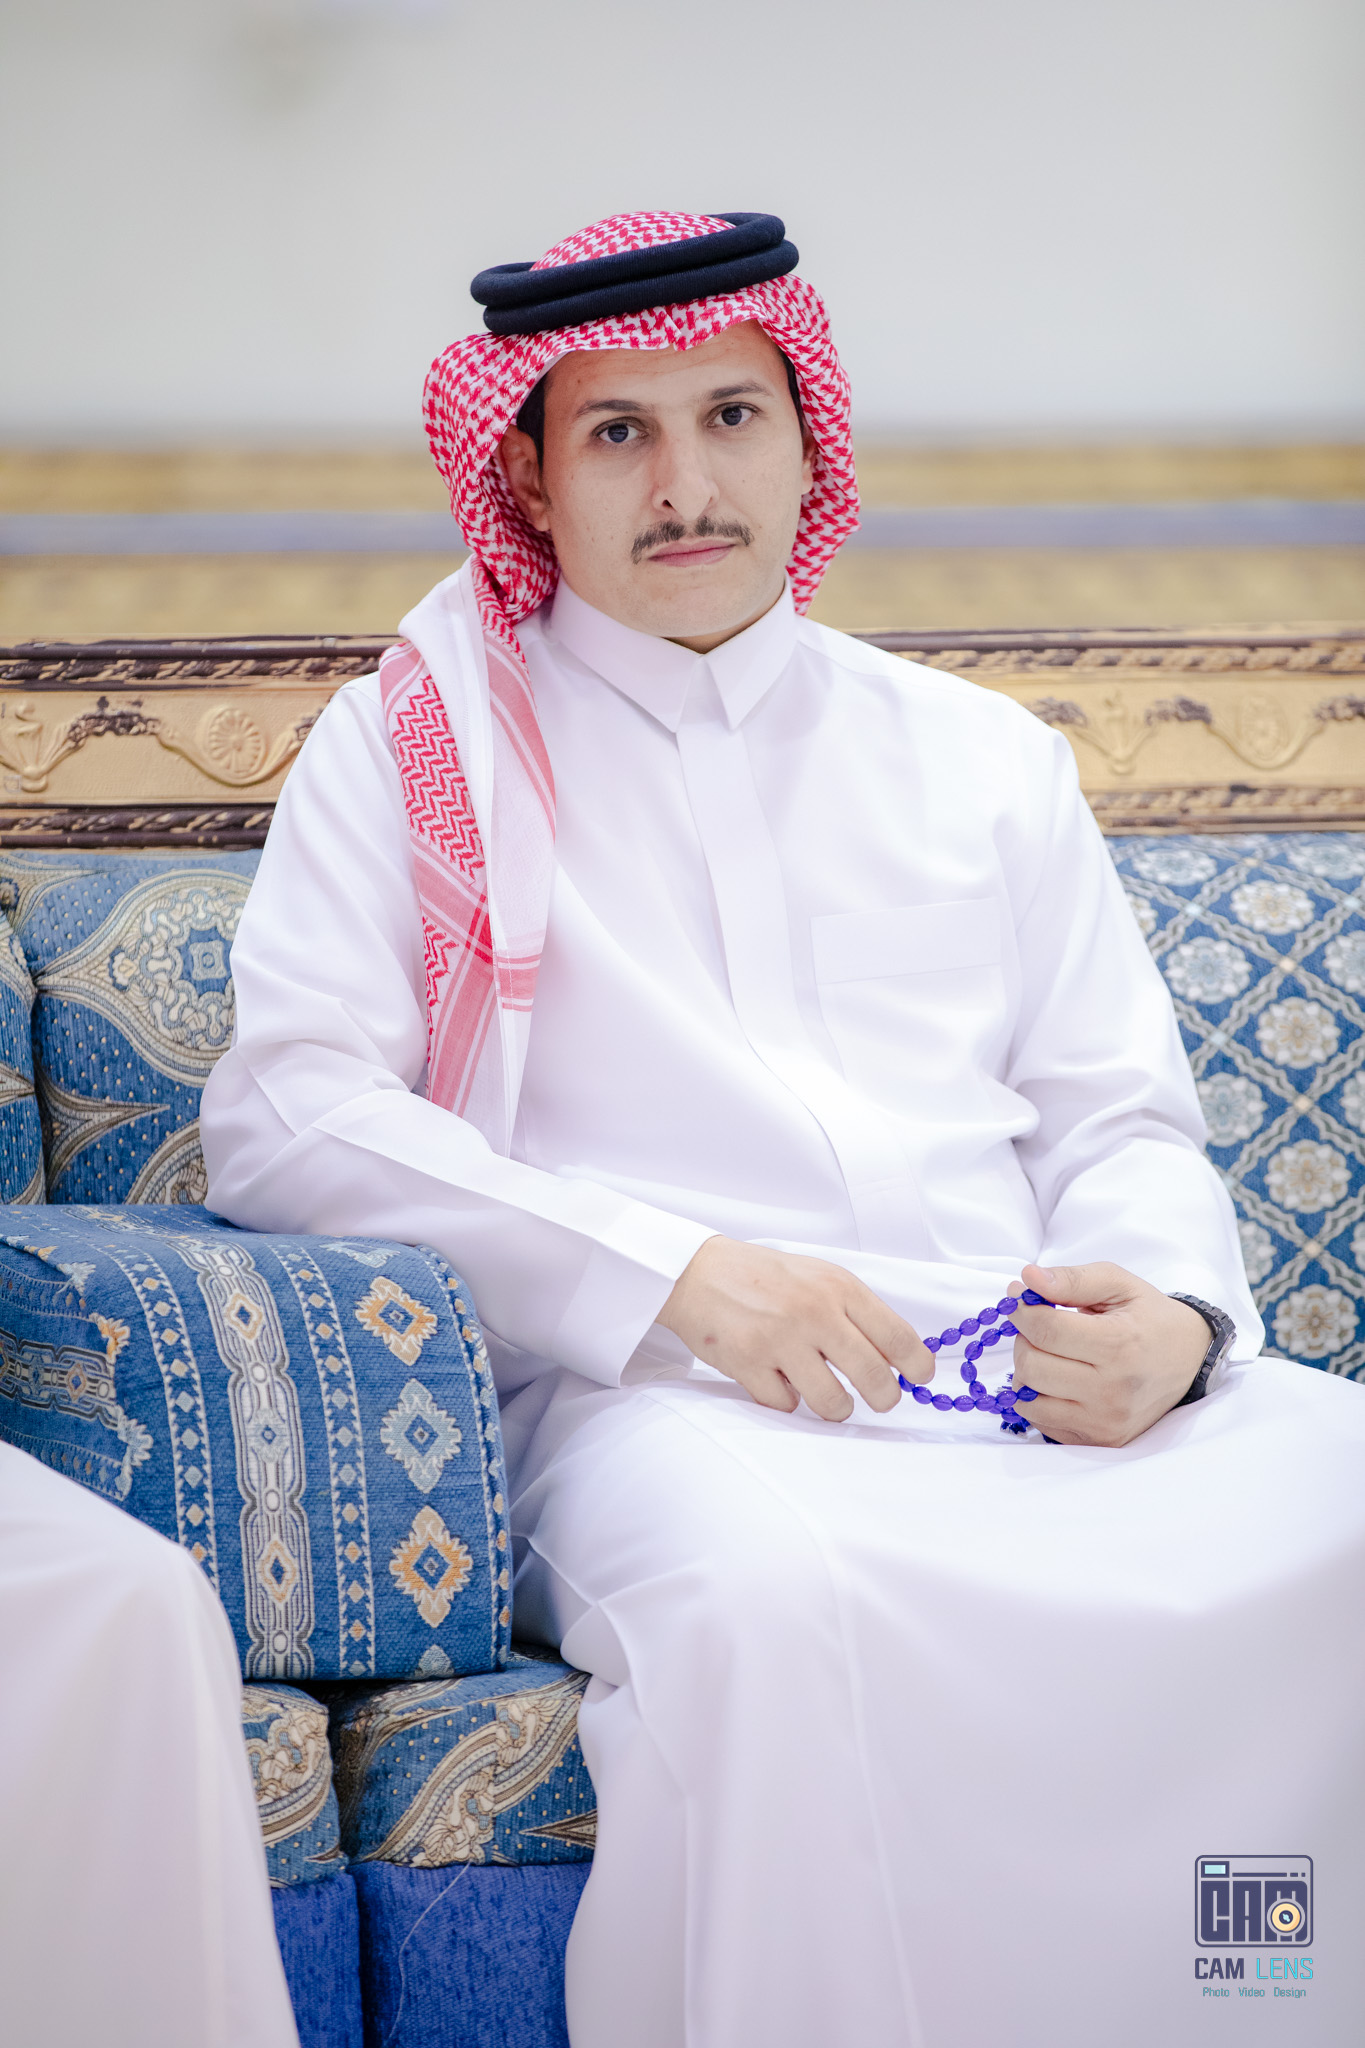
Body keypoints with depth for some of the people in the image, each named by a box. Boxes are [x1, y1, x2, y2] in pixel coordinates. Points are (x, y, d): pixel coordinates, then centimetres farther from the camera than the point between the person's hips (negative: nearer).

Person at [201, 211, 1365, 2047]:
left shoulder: (984, 759, 25)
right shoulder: (414, 747, 13)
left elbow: (1123, 1121, 22)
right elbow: (282, 1118, 0)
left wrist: (1169, 1313, -3)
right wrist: (672, 1277, -12)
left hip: (1048, 1393, 4)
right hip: (660, 1402, -3)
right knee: (768, 1588, -39)